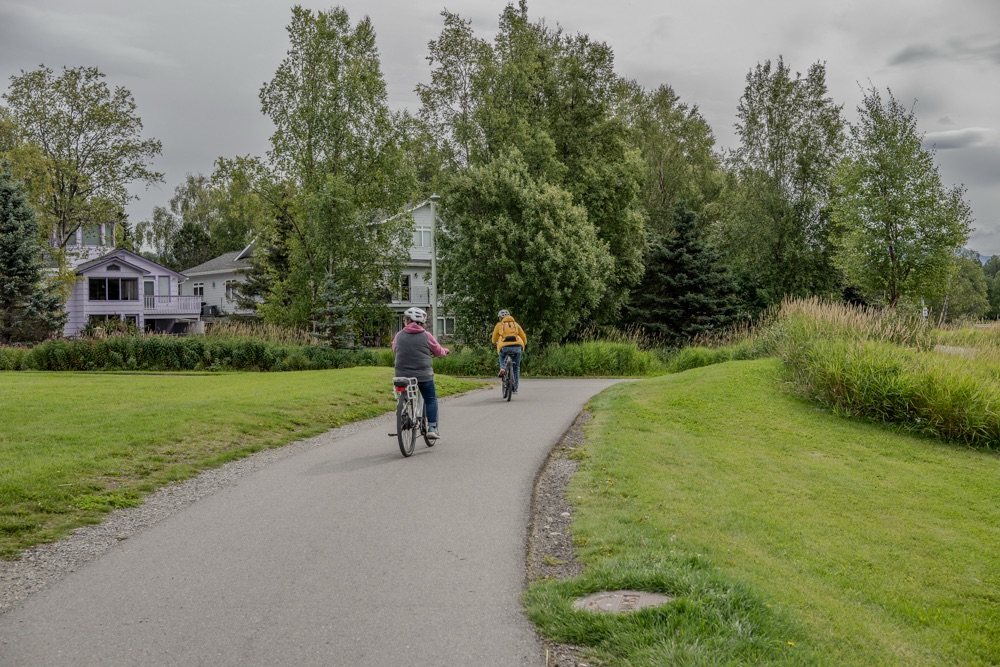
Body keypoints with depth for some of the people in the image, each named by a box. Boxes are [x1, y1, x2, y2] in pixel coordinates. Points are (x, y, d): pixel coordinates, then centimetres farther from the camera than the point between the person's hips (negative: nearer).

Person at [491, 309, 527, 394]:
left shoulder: (499, 325, 19)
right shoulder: (515, 324, 24)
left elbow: (494, 339, 26)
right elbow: (524, 337, 24)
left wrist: (495, 343, 48)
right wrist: (524, 345, 43)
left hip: (504, 347, -1)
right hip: (517, 346, 1)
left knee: (501, 356, 36)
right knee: (516, 367, 18)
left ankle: (502, 369, 8)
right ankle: (515, 388, 15)